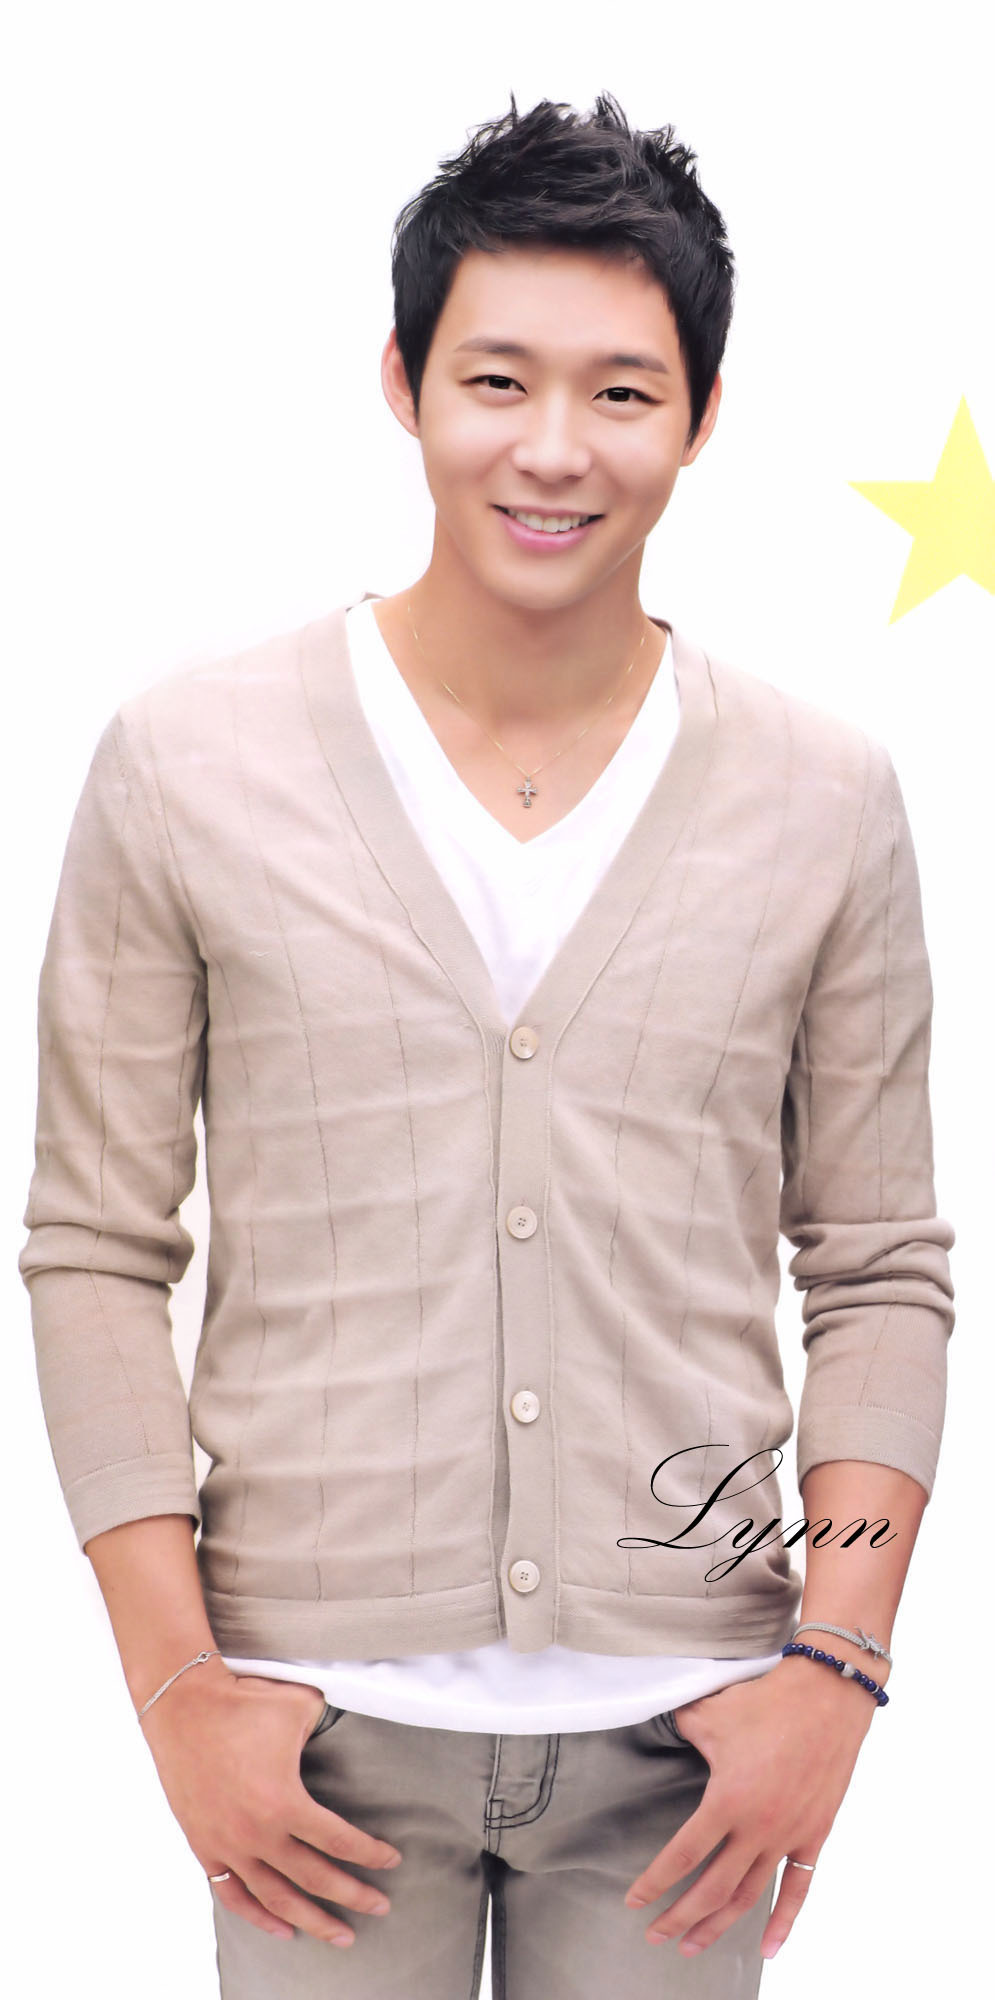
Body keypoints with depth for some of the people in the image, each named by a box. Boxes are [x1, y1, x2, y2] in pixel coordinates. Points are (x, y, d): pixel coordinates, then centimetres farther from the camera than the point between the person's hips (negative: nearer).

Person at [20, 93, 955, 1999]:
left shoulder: (826, 800, 0)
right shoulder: (189, 765, -3)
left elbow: (883, 1271, 5)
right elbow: (94, 1251, -1)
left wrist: (839, 1660, -4)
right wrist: (177, 1681, -5)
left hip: (686, 1719, 1)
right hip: (320, 1715, -1)